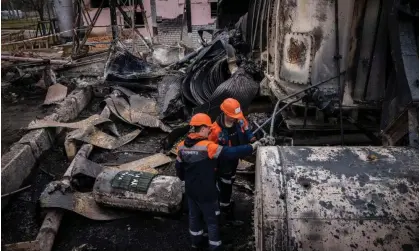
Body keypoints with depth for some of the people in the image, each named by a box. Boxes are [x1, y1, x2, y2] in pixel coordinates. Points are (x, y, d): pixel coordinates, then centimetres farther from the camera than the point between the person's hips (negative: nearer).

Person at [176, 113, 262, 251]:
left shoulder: (182, 146, -5)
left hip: (190, 190, 7)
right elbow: (231, 152, -25)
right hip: (206, 192, -7)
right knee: (212, 221, 12)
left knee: (194, 216, 25)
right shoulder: (208, 146, -26)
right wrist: (252, 147, -14)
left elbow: (179, 168, 6)